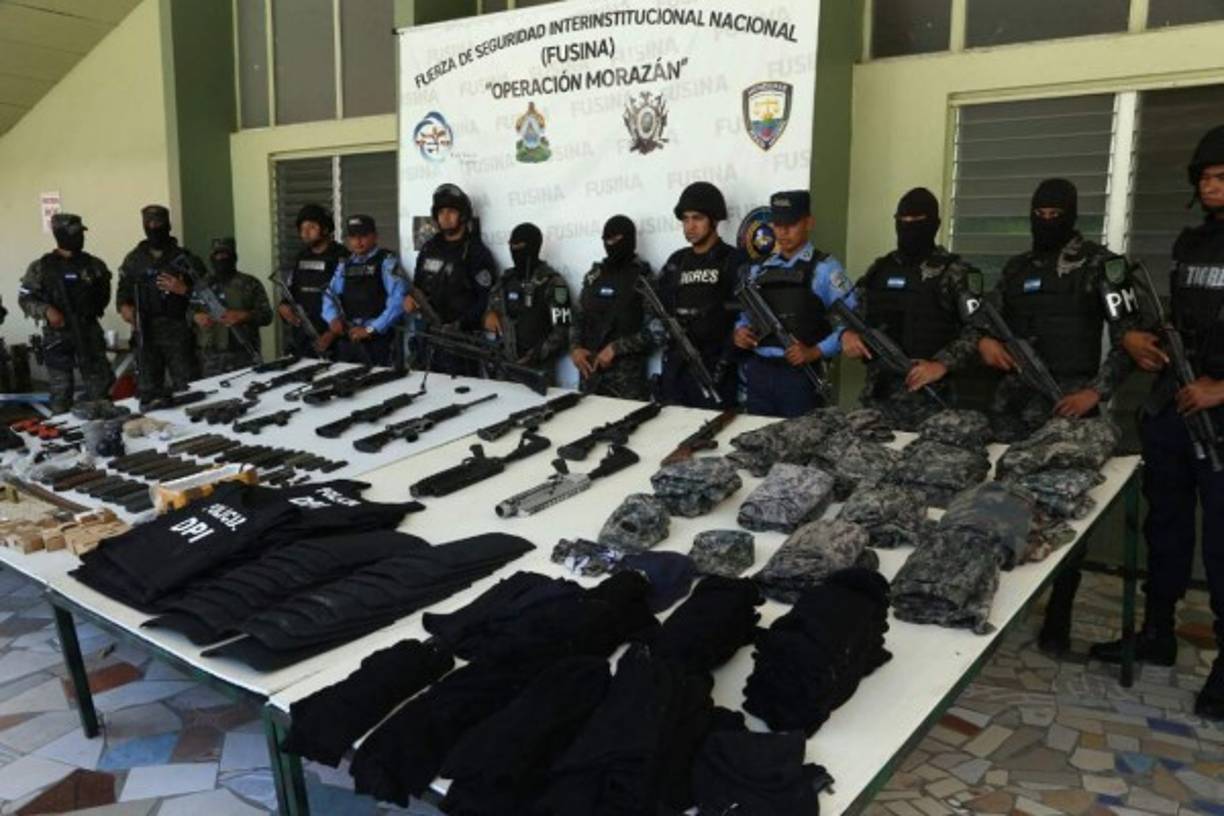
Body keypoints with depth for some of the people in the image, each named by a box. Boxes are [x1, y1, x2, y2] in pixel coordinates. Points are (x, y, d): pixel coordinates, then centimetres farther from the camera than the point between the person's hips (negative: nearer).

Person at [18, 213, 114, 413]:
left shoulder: (94, 265, 4)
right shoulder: (41, 267, -2)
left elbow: (104, 293, 18)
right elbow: (25, 299, 1)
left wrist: (94, 309, 4)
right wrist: (46, 310, -16)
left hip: (89, 333, 2)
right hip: (57, 336, -2)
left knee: (99, 383, 5)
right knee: (61, 389, 3)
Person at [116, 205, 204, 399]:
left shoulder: (185, 258, 2)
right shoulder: (134, 260, 11)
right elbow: (123, 290, 18)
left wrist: (183, 290, -19)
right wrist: (124, 306, -1)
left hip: (178, 334, -3)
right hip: (146, 334, 3)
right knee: (148, 392, 6)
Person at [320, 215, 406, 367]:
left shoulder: (387, 261, -4)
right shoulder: (345, 264, 15)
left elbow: (398, 299, -14)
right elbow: (330, 294, 14)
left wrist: (372, 329, -18)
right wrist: (334, 318, -8)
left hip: (376, 339, -6)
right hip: (346, 337, 6)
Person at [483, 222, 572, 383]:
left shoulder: (551, 282, -7)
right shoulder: (506, 279, 12)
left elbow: (563, 330, -13)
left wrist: (535, 356, -18)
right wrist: (489, 315, 1)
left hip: (538, 367, -6)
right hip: (504, 364, 6)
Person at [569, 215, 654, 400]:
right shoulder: (594, 276, 13)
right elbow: (578, 318, 18)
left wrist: (615, 348, -14)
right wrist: (575, 348, 0)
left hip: (626, 372, -5)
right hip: (589, 369, 5)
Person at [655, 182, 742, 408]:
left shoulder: (734, 261, -2)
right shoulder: (676, 262, 14)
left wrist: (723, 364, -14)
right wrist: (666, 343, 0)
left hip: (714, 371, -5)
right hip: (675, 369, 5)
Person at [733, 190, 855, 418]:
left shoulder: (824, 268, -3)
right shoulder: (758, 269, 12)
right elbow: (745, 315, 20)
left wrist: (815, 352, -16)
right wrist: (740, 331, -2)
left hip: (801, 375, -4)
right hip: (758, 372, 5)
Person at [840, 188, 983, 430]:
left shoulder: (955, 272, -3)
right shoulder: (879, 269, 12)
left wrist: (942, 365, -21)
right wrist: (848, 333, -3)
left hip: (928, 397, -5)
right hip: (877, 394, 5)